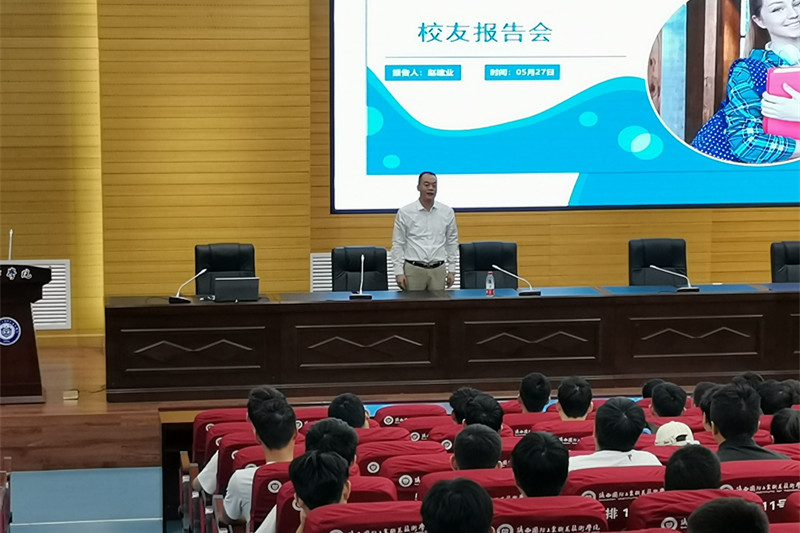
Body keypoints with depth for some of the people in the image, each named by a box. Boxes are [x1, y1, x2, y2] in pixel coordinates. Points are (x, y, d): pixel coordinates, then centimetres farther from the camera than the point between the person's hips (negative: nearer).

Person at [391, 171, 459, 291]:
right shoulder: (404, 213, -1)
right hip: (413, 269, -2)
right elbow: (398, 244, 2)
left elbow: (452, 242, 12)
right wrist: (399, 272, -4)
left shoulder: (447, 212, 5)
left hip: (438, 270, 2)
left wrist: (451, 270, 8)